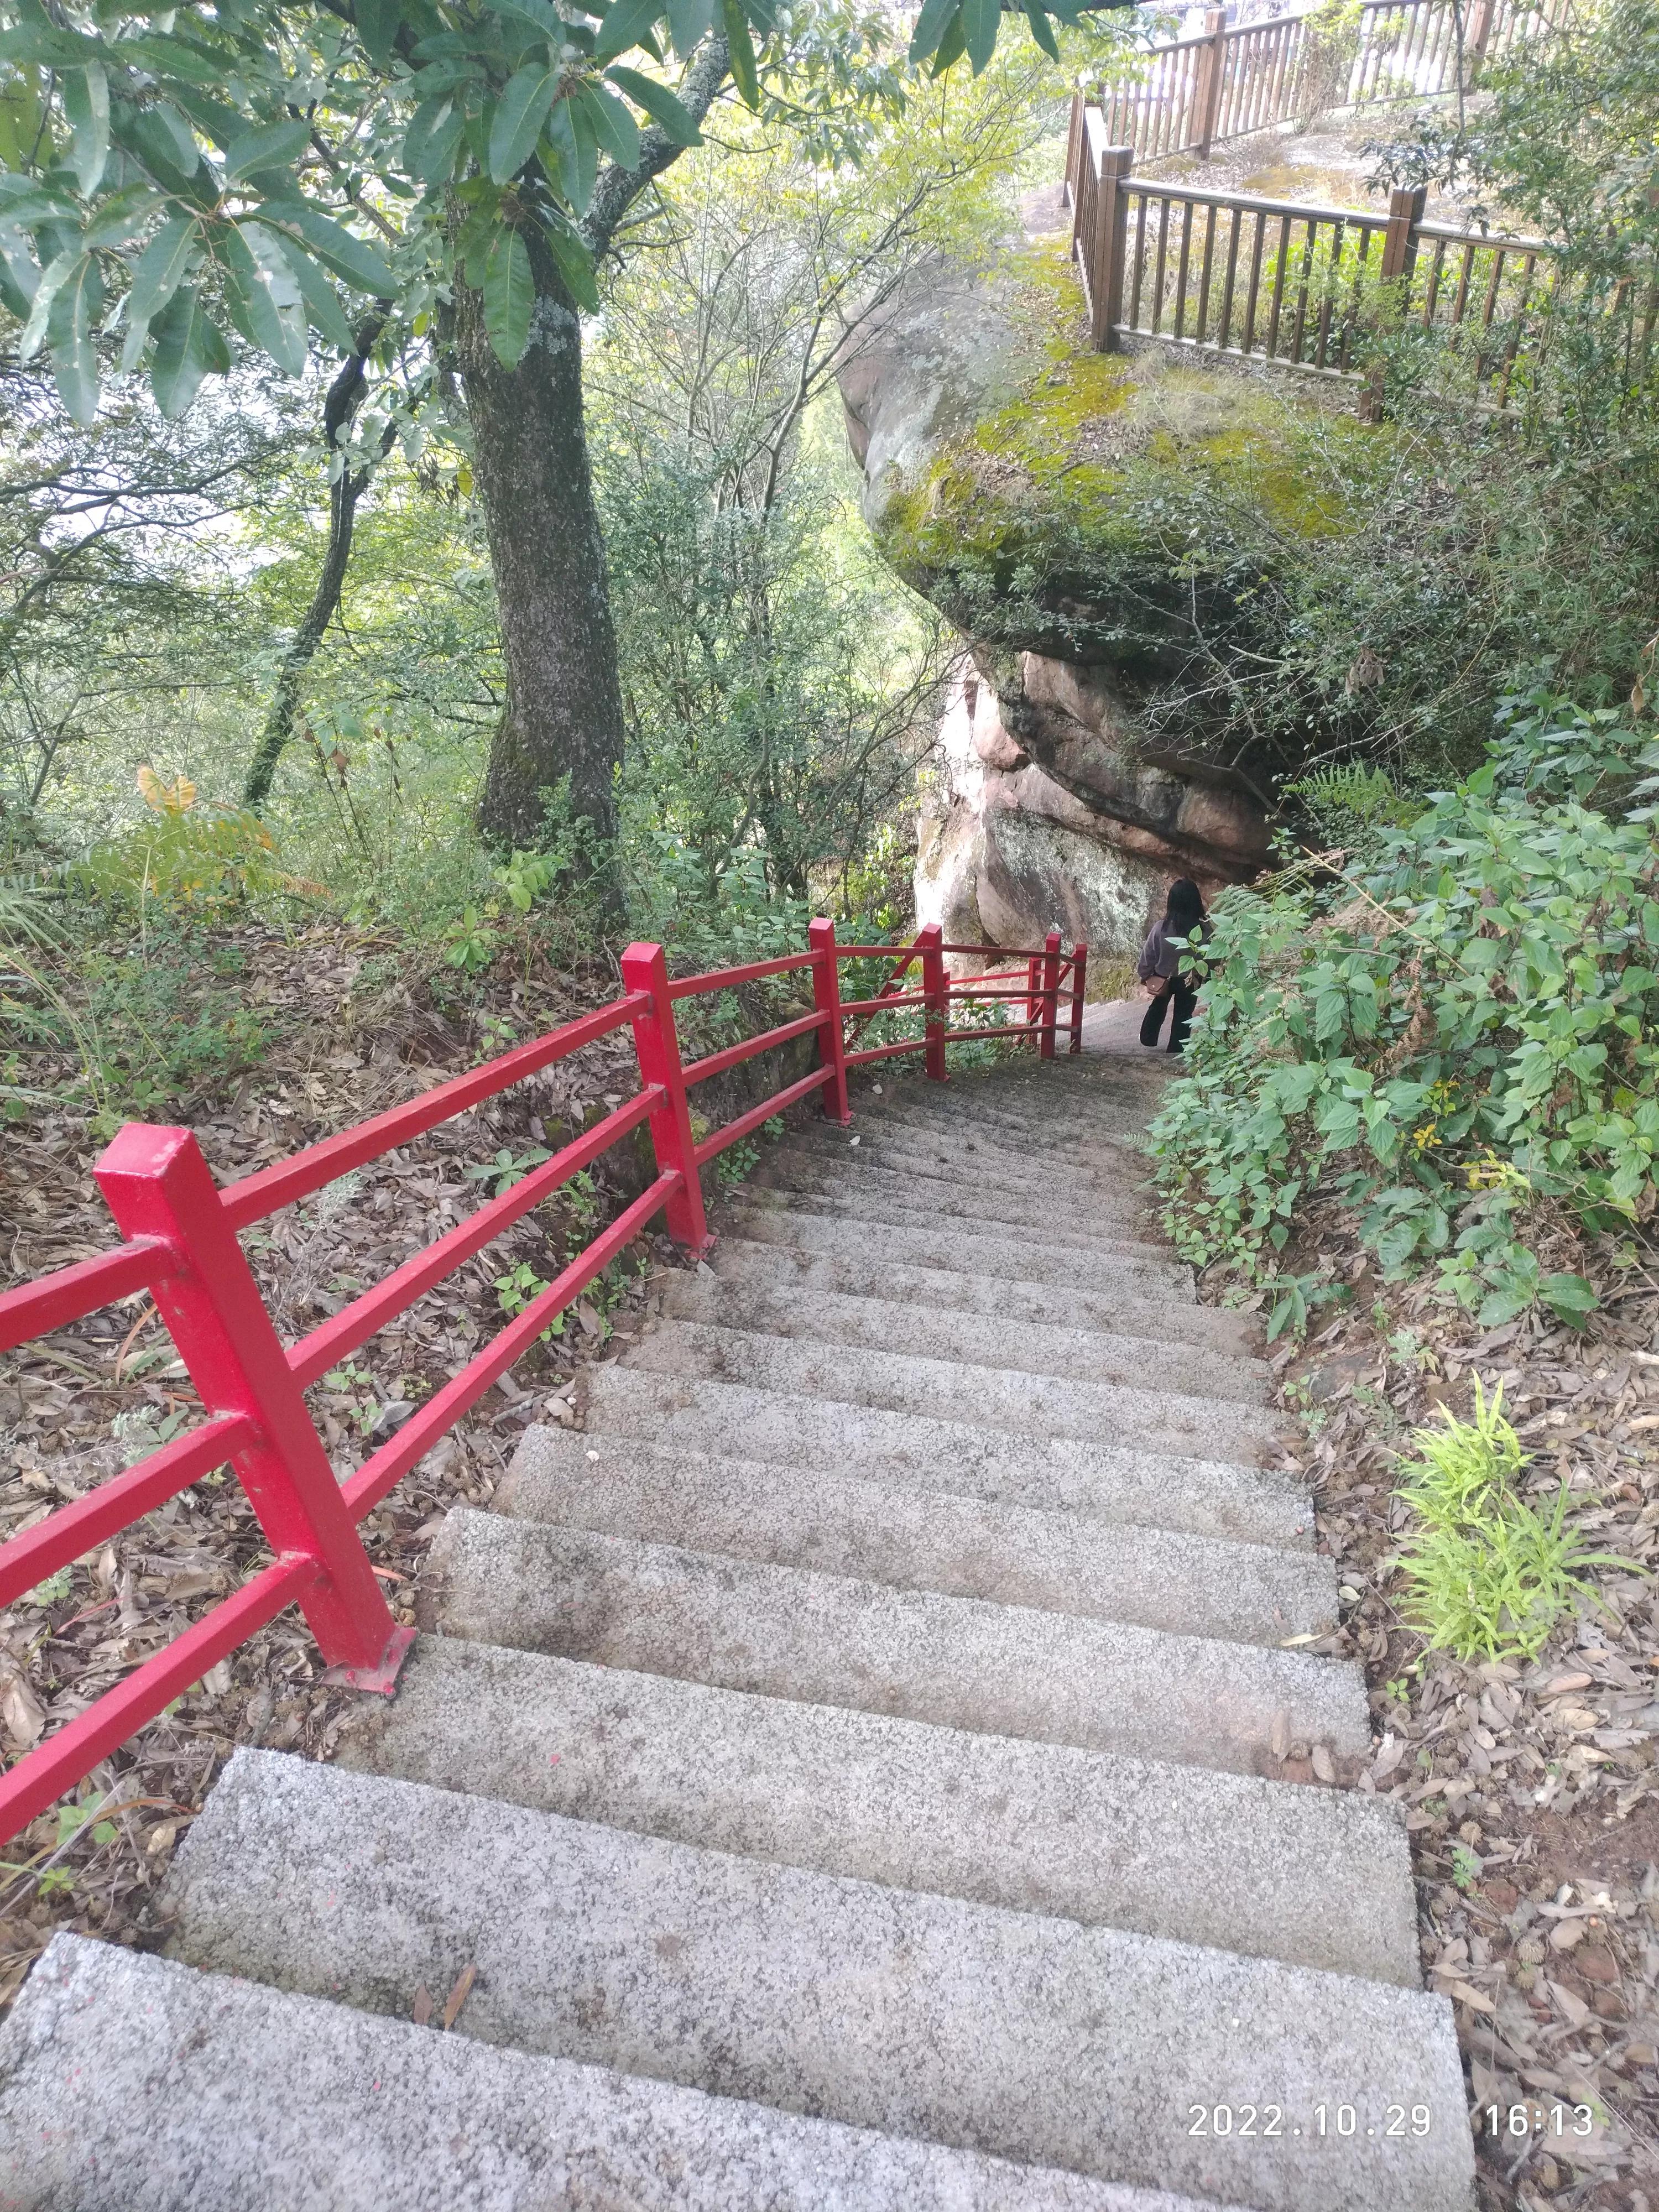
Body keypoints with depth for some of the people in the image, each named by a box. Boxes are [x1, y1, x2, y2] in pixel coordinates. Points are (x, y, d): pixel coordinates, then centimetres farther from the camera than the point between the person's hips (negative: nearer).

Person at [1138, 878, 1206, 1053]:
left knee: (1158, 1006, 28)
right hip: (1189, 981, -1)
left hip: (1163, 978, 1)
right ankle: (1177, 1048, 33)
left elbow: (1147, 955, -12)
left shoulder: (1160, 928, -24)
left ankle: (1148, 1039, 41)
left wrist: (1145, 976, 5)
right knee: (1183, 1014, 21)